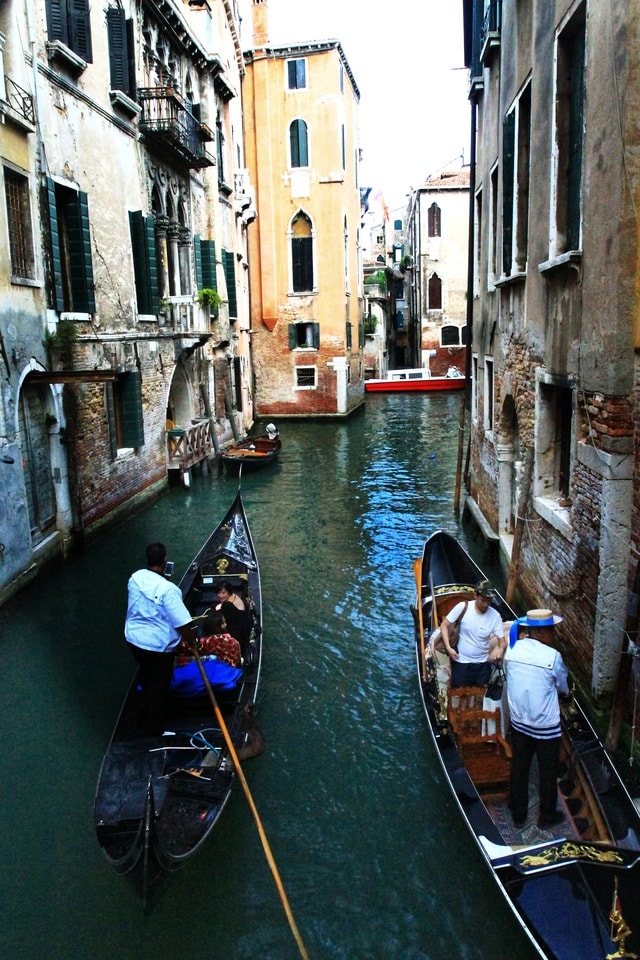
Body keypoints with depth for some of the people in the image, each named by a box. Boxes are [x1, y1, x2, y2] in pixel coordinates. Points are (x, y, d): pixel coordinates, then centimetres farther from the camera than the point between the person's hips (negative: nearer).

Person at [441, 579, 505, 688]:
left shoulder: (495, 616, -11)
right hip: (461, 662, -2)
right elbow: (444, 626, -7)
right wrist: (448, 648, -17)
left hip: (483, 664, 2)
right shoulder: (462, 607, -16)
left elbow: (502, 641, -5)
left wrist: (500, 649, -28)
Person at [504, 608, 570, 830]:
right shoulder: (552, 656, -21)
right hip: (546, 727, -4)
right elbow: (564, 687, -5)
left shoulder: (512, 649, -8)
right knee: (548, 773, 16)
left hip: (519, 723, 4)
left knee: (519, 770, 19)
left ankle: (518, 814, 34)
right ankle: (547, 817, 34)